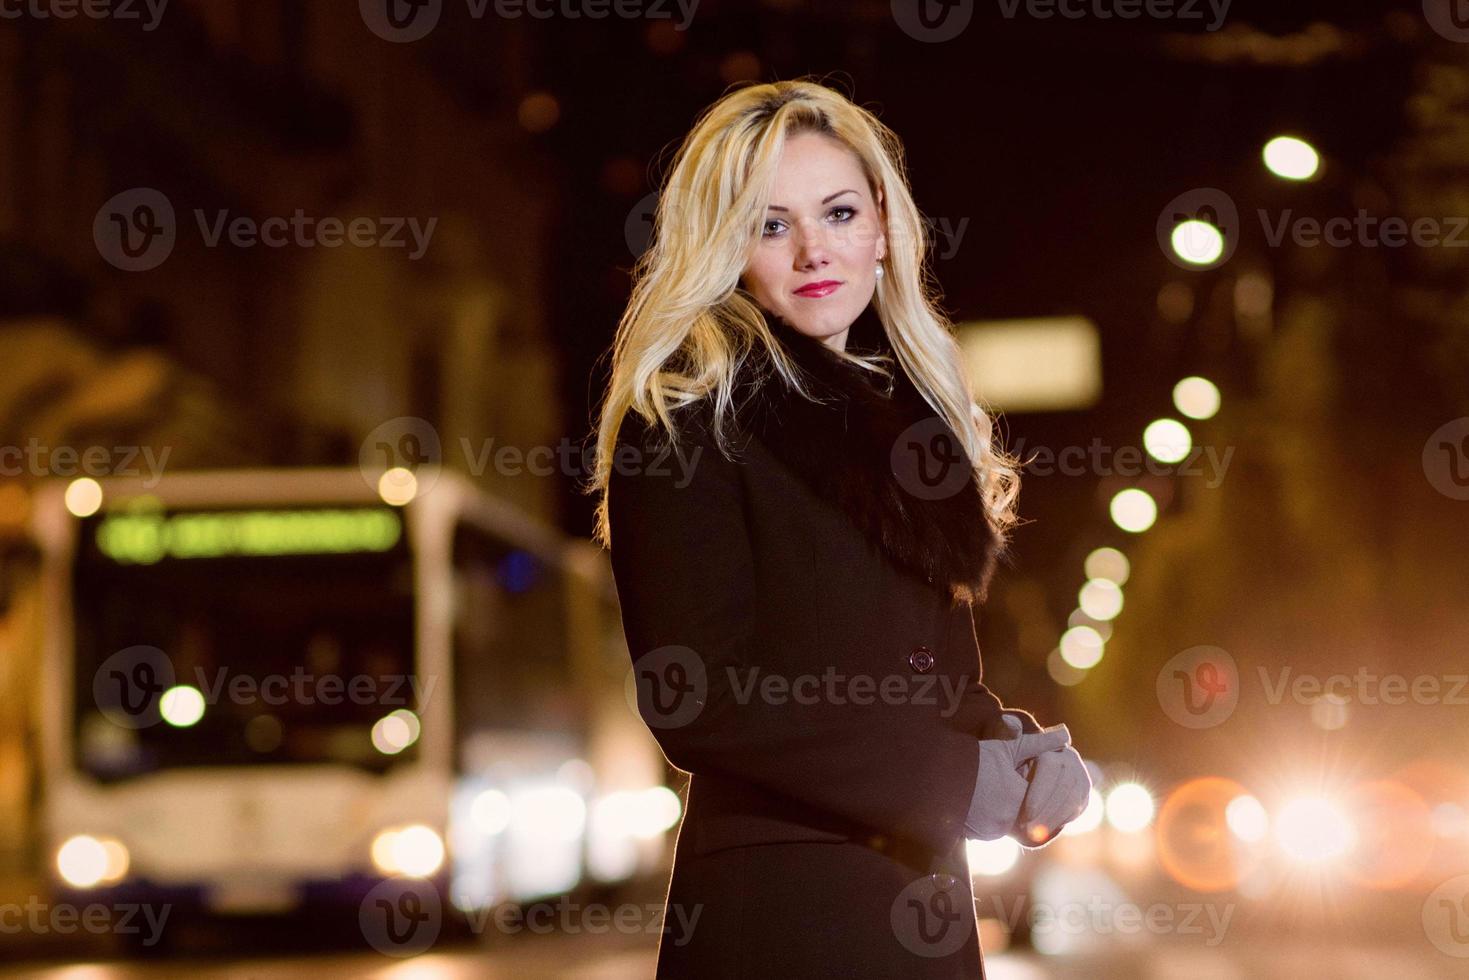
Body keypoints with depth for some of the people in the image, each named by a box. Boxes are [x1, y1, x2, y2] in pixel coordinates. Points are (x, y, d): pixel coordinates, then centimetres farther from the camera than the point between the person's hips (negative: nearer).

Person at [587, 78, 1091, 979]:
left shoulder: (902, 406, 11)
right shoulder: (690, 416, -10)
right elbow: (698, 700, -17)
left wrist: (1014, 745, -4)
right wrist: (961, 784, -15)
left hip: (921, 899, 7)